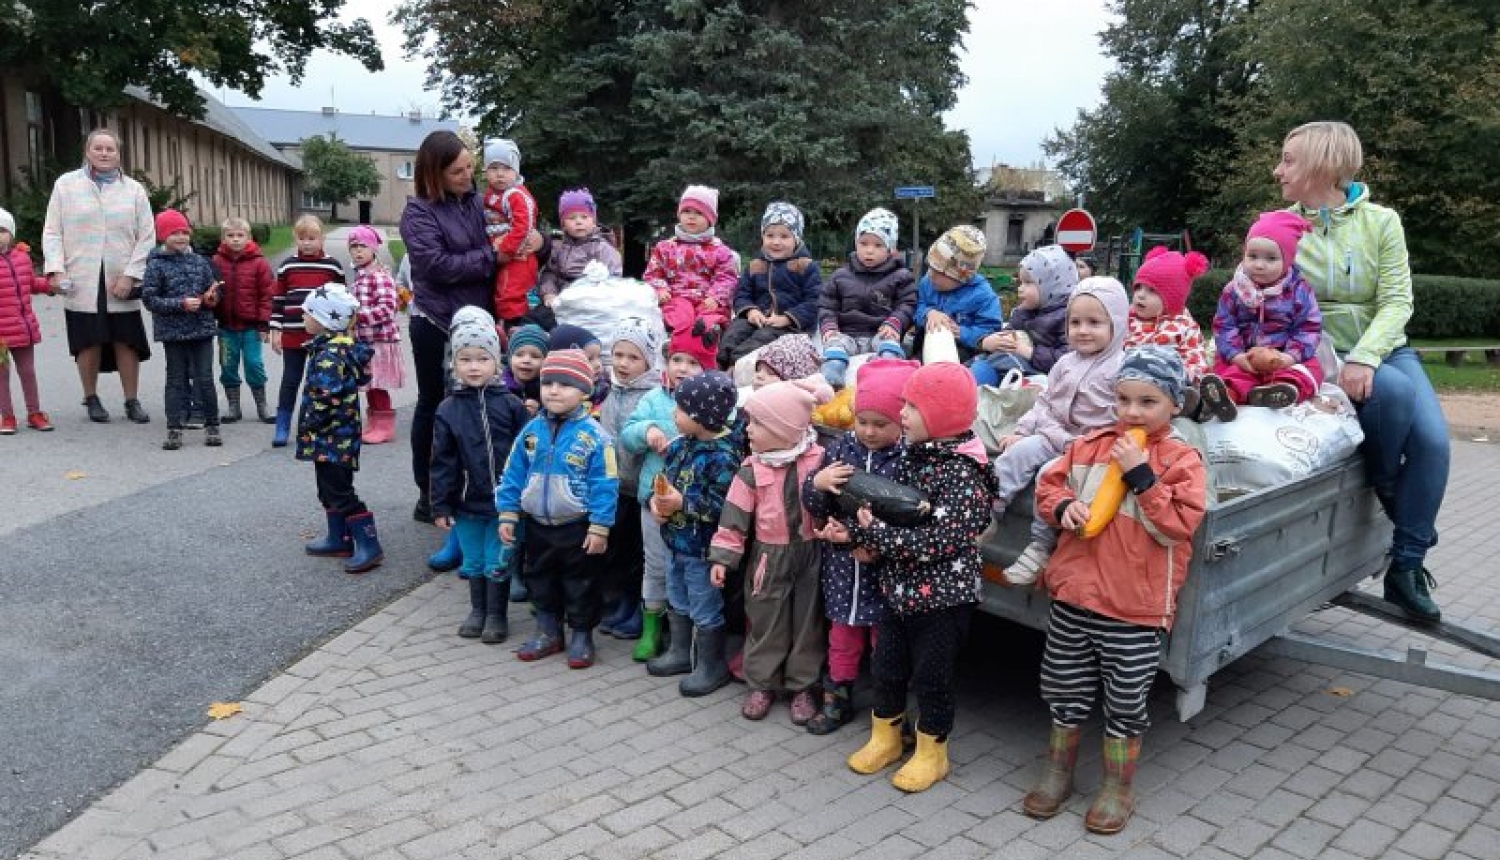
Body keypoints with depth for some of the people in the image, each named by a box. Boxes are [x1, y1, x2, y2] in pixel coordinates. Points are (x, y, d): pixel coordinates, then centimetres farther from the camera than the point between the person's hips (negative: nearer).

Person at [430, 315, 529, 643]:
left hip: (504, 501, -2)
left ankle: (496, 616, 21)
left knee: (497, 563, 5)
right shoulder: (448, 410, -1)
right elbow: (442, 461, 0)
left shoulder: (510, 405, -5)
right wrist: (440, 505, -1)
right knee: (473, 562, 16)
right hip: (466, 503, 2)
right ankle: (477, 611, 33)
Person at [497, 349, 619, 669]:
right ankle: (548, 632, 36)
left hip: (578, 528, -5)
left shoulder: (593, 435, -15)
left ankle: (582, 636, 26)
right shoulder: (532, 430, -1)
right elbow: (513, 475, 5)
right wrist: (508, 514, 2)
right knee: (540, 581, 19)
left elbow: (604, 485, -15)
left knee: (580, 585, 9)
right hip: (538, 525, 5)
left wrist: (599, 528, -17)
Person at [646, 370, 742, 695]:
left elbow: (724, 506, -27)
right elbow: (661, 479, 12)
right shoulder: (679, 445, 1)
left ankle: (711, 666, 23)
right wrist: (655, 500, -8)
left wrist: (682, 503, -27)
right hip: (677, 541, 9)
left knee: (706, 610, 7)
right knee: (679, 603, 24)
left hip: (703, 548, -8)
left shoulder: (723, 456, -24)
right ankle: (680, 653, 42)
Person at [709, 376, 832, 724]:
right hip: (769, 556, 1)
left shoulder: (820, 460, -10)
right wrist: (722, 557, -7)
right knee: (765, 621, 11)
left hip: (810, 553, -1)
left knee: (808, 621, 10)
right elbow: (735, 516, -5)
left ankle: (803, 685, 25)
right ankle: (762, 683, 27)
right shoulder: (752, 470, -7)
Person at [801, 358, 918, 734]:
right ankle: (838, 699, 39)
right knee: (842, 637, 20)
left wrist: (877, 544, -25)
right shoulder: (840, 448, -3)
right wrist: (817, 484, -17)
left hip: (885, 569, -4)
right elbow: (814, 507, 3)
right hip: (841, 566, 4)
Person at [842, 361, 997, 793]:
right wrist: (852, 528, -10)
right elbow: (889, 511, 9)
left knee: (931, 677, 8)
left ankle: (931, 753, 29)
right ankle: (885, 738, 38)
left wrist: (871, 531, -23)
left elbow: (936, 541, -28)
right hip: (898, 590, 7)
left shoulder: (963, 473, -22)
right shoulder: (912, 457, 3)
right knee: (886, 668, 18)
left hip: (943, 598, -7)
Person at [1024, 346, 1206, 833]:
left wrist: (1141, 476, -20)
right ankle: (1057, 773, 36)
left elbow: (1178, 526, -16)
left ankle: (1118, 788, 30)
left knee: (1126, 700, 10)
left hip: (1136, 608, -4)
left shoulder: (1181, 460, -6)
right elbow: (1048, 484, 12)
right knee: (1065, 689, 17)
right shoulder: (1089, 446, 5)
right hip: (1075, 593, 4)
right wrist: (1063, 506, -9)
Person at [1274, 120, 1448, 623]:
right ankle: (1385, 490, -3)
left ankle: (1406, 566, -6)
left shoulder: (1381, 222, -1)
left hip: (1383, 351, 2)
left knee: (1433, 440, -20)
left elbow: (1397, 302, -8)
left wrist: (1365, 357, -24)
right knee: (1394, 392, -32)